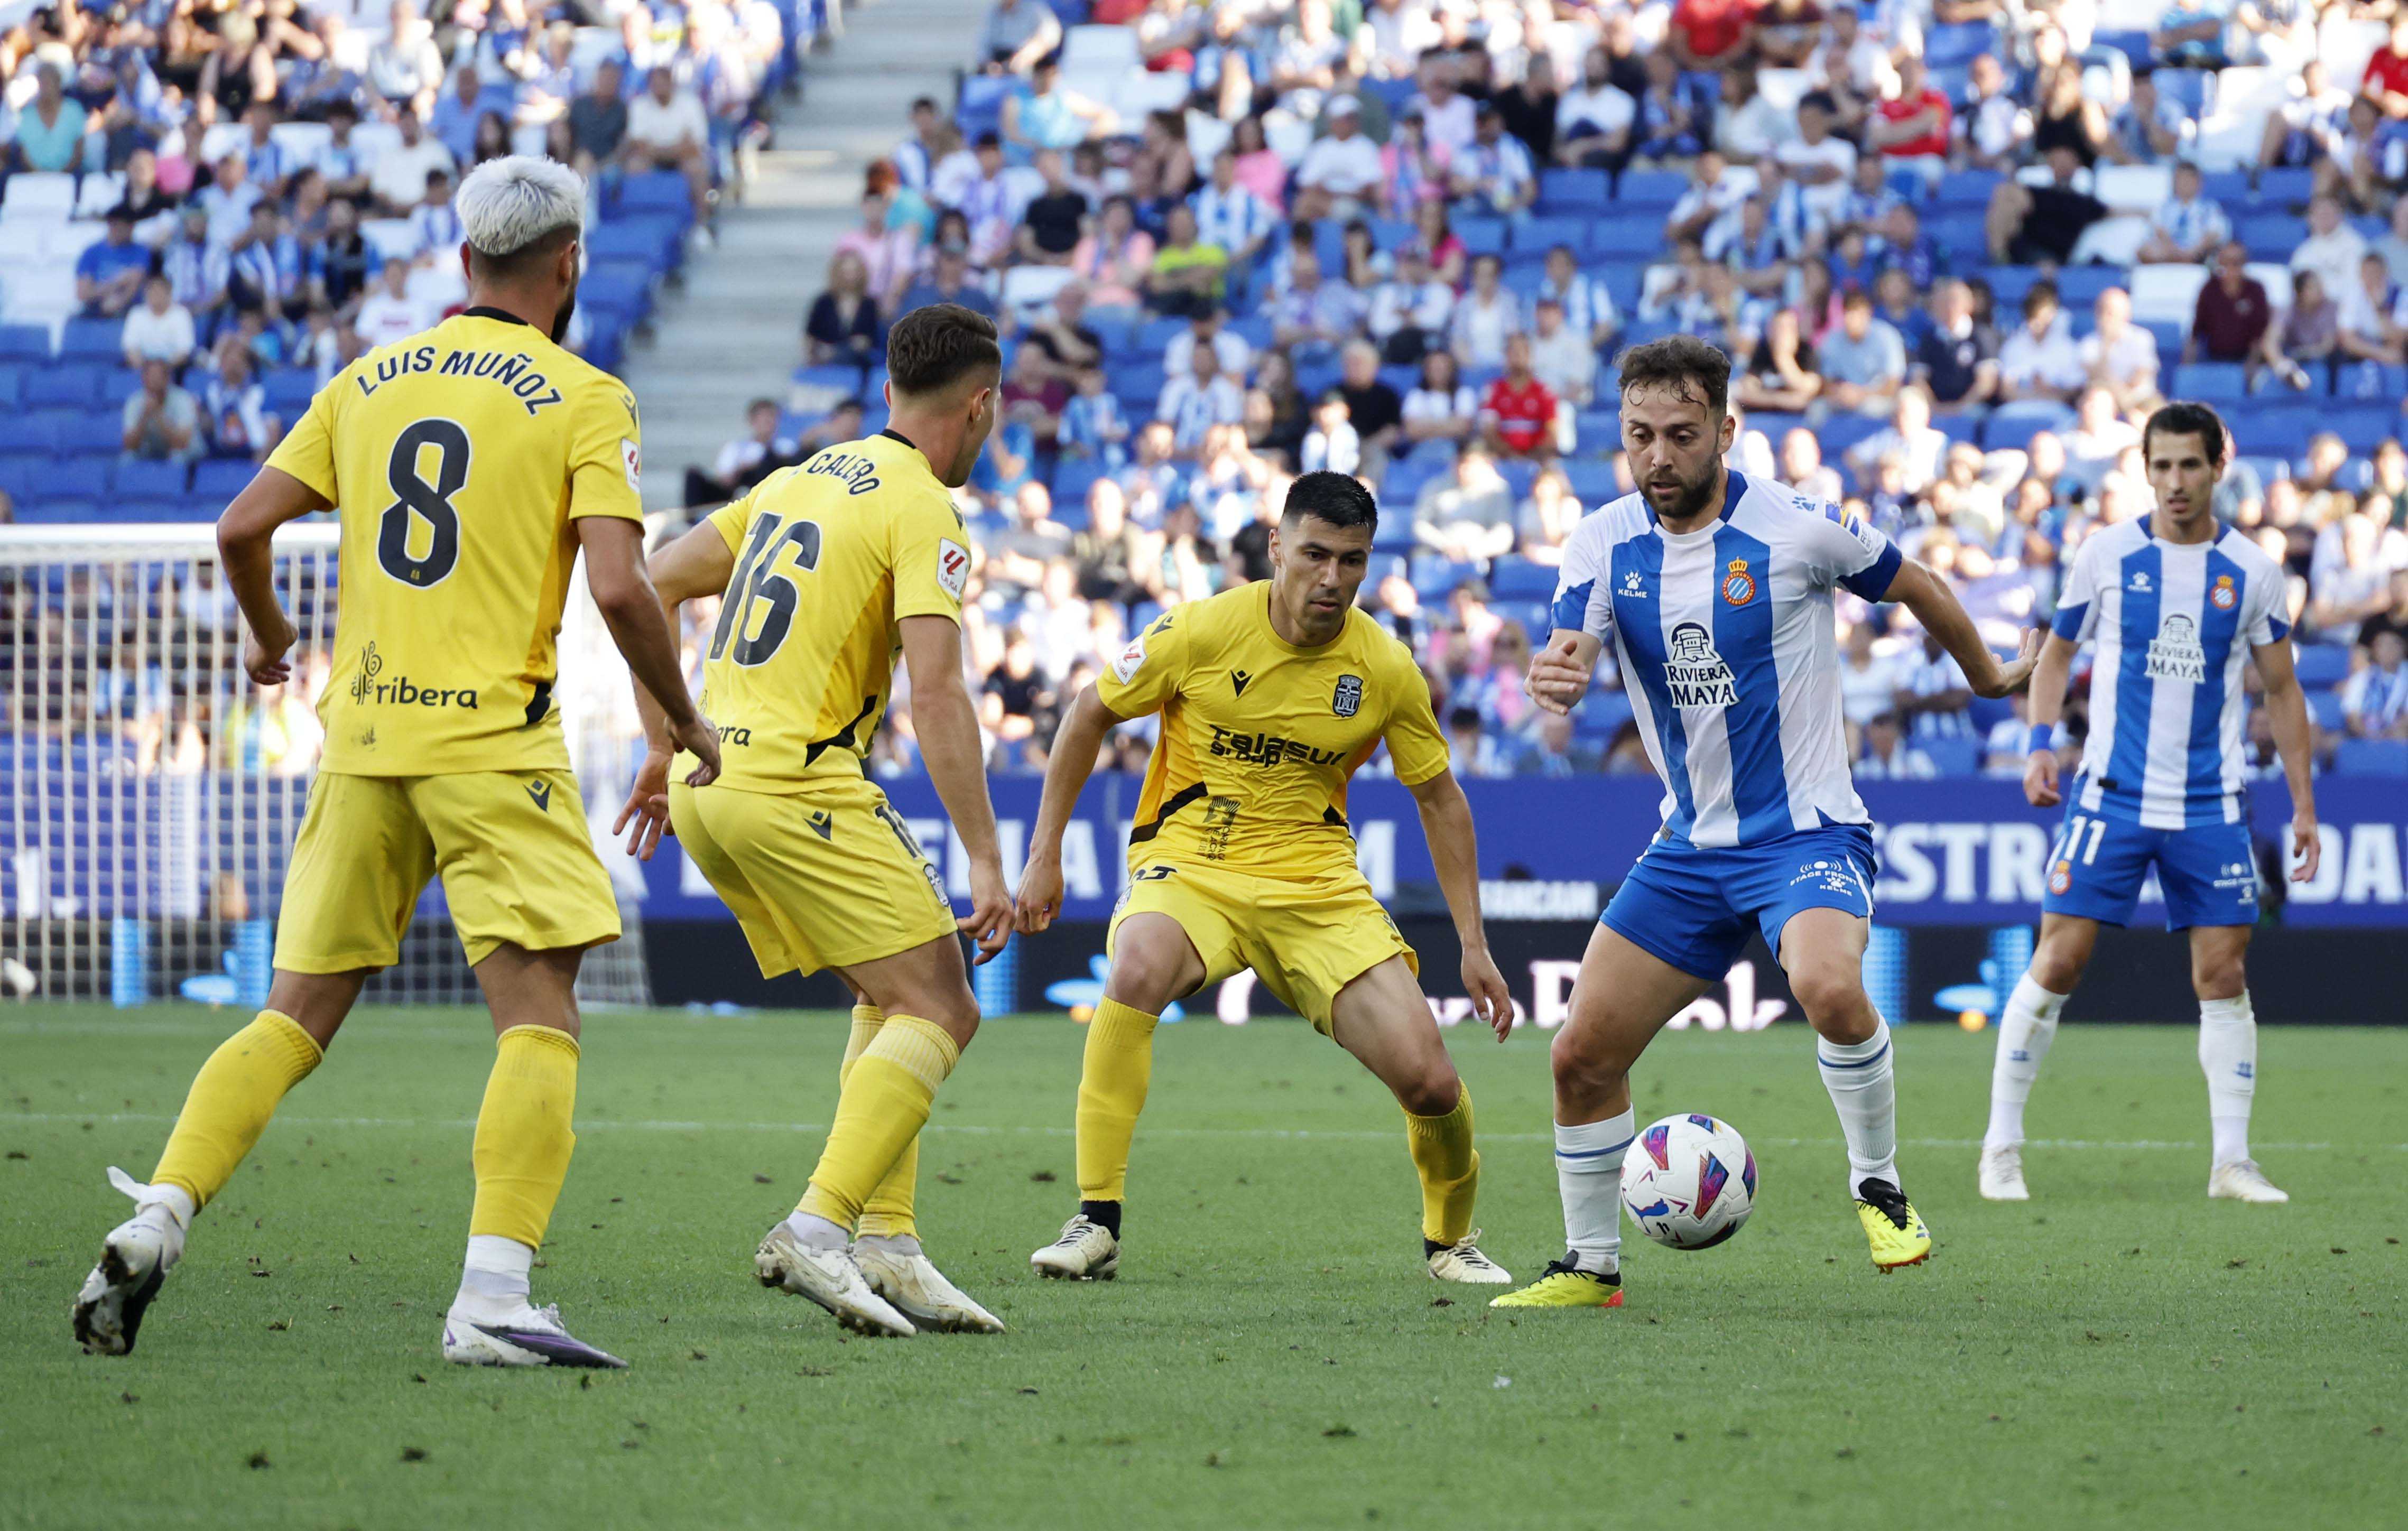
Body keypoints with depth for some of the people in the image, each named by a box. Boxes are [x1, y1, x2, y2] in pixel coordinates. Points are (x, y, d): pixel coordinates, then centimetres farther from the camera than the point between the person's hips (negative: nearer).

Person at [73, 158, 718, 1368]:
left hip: (361, 736, 5)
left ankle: (156, 1222, 1)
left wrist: (268, 635, 30)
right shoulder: (583, 401, -2)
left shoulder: (368, 382, 12)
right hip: (493, 743, -5)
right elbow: (619, 588, -12)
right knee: (539, 1025, -5)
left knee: (297, 1018, 13)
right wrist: (686, 724, 2)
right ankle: (491, 1300, -17)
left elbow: (242, 527, 9)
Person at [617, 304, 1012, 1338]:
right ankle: (817, 1230, -20)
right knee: (941, 1011, -5)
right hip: (797, 785, -9)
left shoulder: (803, 479, 18)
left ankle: (885, 1244, 10)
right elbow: (936, 694, -16)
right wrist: (984, 862, -16)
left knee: (892, 999, 18)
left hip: (707, 782, 9)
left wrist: (664, 750, 22)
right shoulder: (923, 511, -7)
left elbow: (656, 585, 20)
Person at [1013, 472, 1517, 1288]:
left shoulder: (1385, 669, -4)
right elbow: (1091, 714, 3)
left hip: (1318, 883, 2)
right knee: (1138, 970, -38)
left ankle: (1450, 1241, 23)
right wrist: (1045, 853, 1)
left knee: (1429, 1081, -11)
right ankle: (1095, 1225, -30)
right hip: (1188, 860, -2)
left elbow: (1439, 798, 9)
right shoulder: (1202, 631, -11)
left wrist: (1474, 945, 5)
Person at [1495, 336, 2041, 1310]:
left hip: (1805, 831, -5)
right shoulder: (1604, 545, -2)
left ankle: (1880, 1186, -11)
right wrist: (1553, 681, -39)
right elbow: (1565, 668, -14)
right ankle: (1591, 1265, 19)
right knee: (1582, 1056, -1)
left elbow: (1913, 588, 6)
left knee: (1828, 986, -34)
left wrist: (1988, 676, 21)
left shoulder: (1799, 528, -12)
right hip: (1689, 849, 5)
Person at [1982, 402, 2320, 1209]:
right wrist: (2041, 742, -5)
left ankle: (2232, 1160, 6)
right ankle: (2002, 1146, 2)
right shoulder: (2106, 553, 0)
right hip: (2110, 797, -1)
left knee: (2223, 974, -1)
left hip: (2210, 806, 1)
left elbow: (2281, 690, 10)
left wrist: (2303, 802, 7)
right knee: (2059, 960, -7)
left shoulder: (2252, 571, 3)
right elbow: (2056, 652, 11)